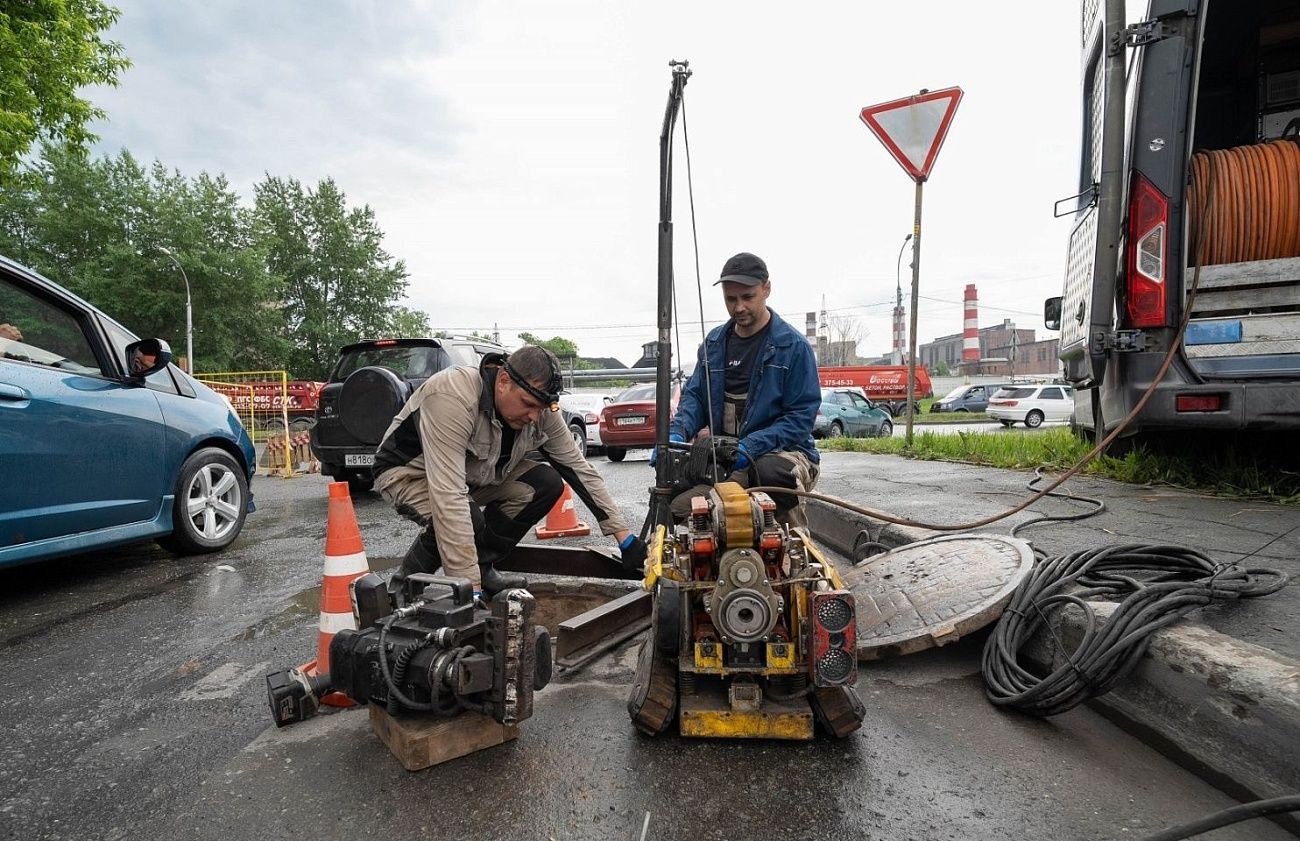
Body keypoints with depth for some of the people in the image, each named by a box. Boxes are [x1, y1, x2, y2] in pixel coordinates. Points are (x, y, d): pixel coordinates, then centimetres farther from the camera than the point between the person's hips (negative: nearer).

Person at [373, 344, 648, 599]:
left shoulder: (539, 408, -18)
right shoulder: (452, 399, -38)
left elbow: (578, 467, -10)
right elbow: (448, 496, -43)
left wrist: (624, 536, -12)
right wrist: (469, 586, -42)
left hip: (475, 472, 6)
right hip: (408, 472, -6)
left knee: (546, 484, -14)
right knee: (467, 519, -35)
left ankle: (482, 569, 0)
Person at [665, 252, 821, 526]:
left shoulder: (793, 346, -7)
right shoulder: (714, 342, 11)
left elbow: (801, 416, -11)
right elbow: (694, 394, 13)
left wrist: (750, 446, -24)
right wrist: (677, 432, -9)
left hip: (782, 452, -4)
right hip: (724, 459, 5)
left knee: (770, 472, -39)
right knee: (677, 506, -13)